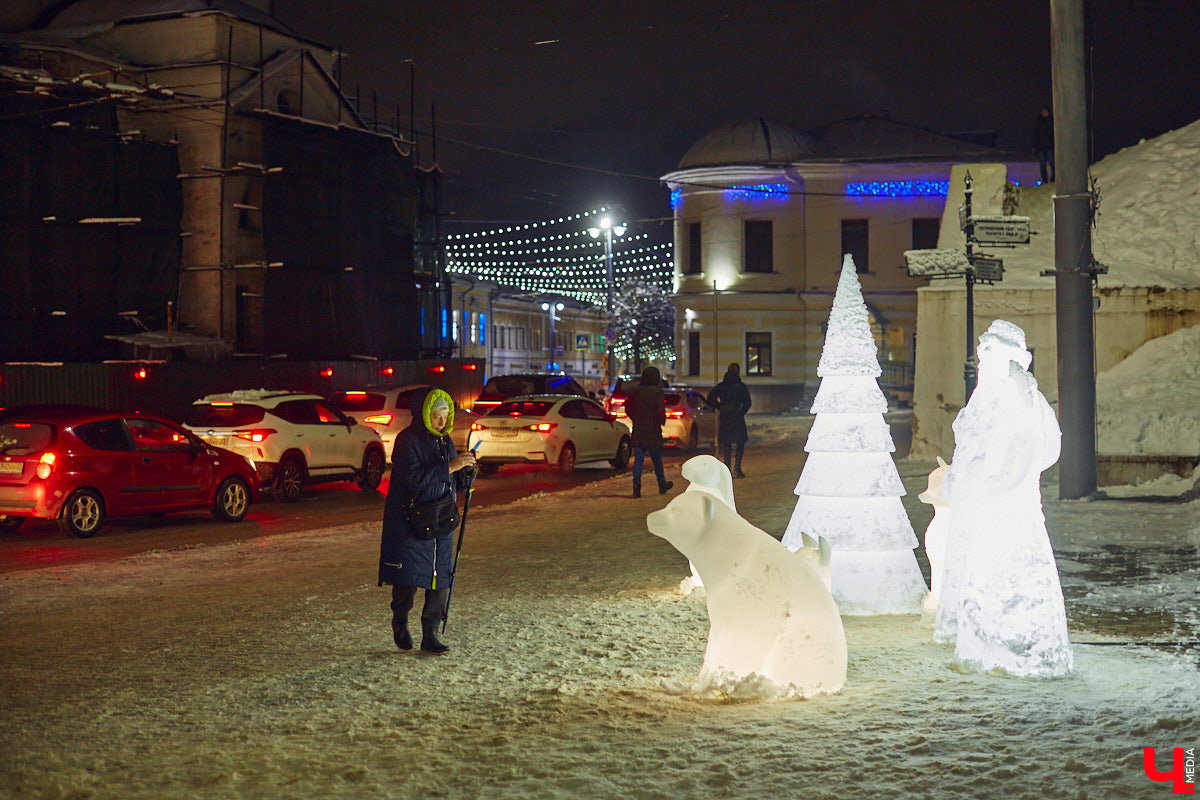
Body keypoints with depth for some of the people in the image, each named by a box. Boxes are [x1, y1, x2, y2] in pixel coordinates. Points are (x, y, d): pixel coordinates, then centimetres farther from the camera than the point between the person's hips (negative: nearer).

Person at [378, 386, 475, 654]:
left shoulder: (445, 441, 11)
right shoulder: (407, 440, -11)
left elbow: (458, 486, 14)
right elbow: (414, 479, -24)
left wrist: (467, 469, -7)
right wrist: (449, 467, -26)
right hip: (410, 525, -6)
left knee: (440, 581, 4)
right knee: (408, 579, -3)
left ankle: (430, 635, 12)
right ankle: (400, 622, 22)